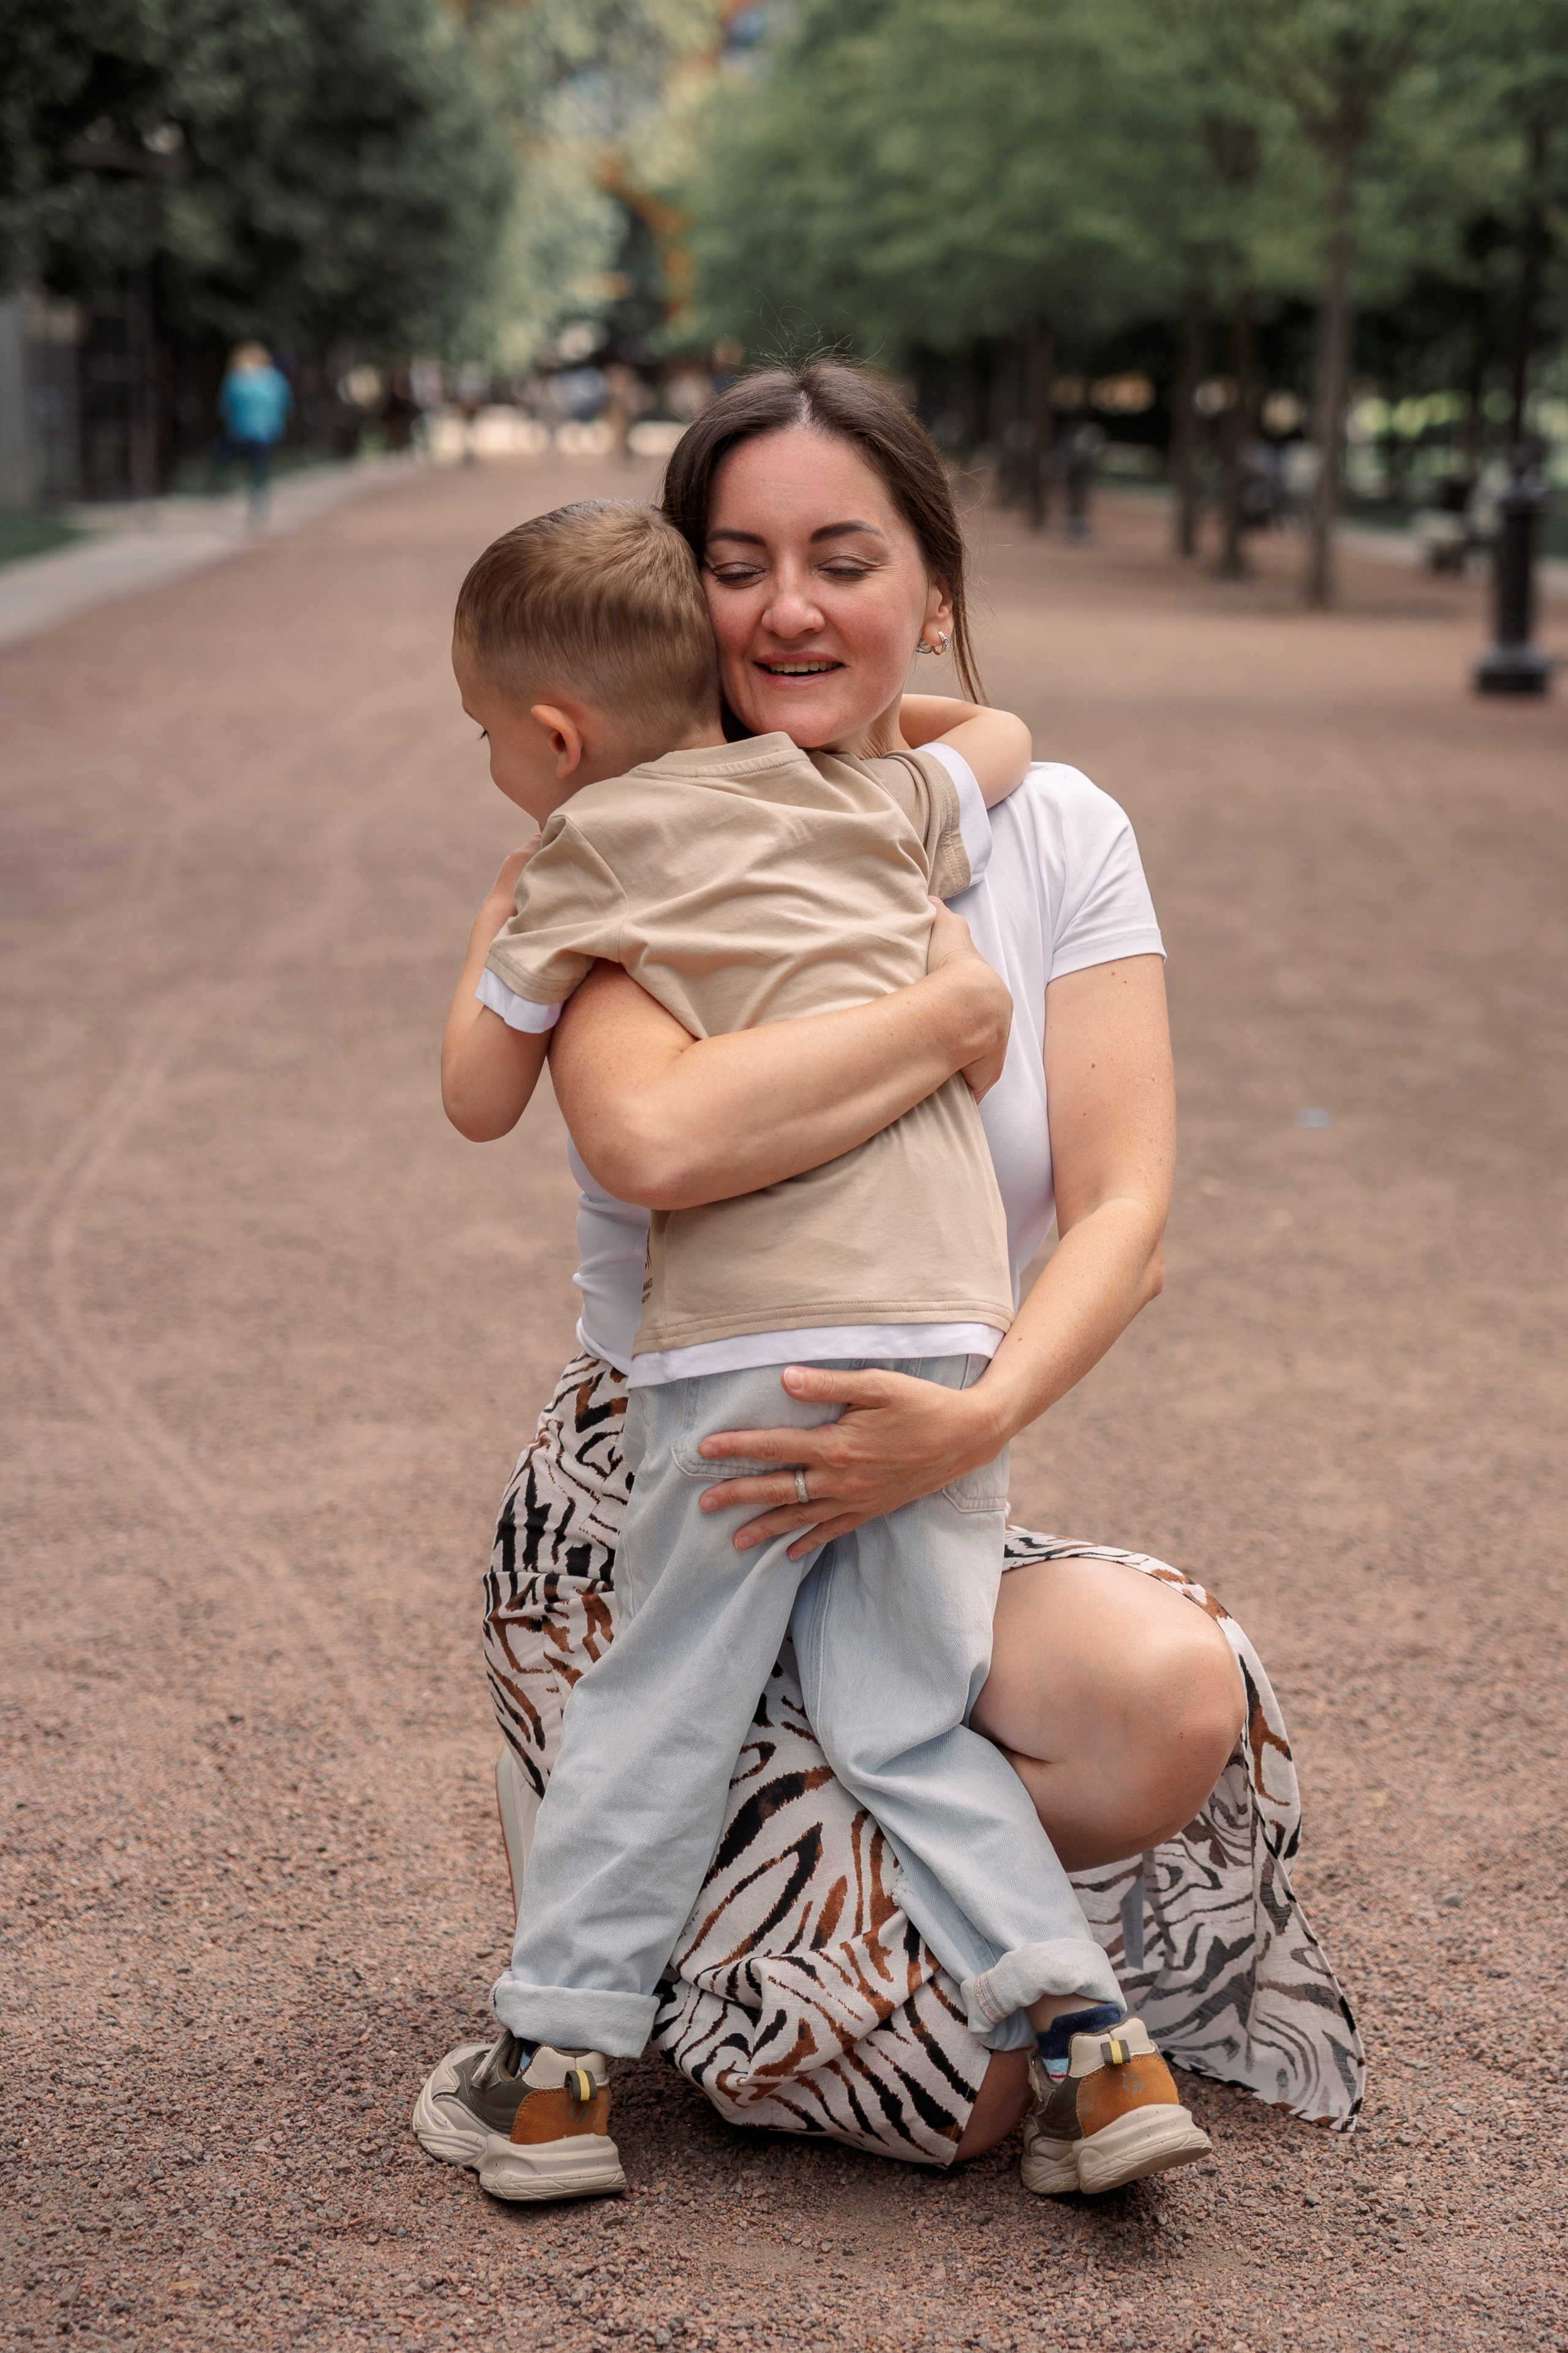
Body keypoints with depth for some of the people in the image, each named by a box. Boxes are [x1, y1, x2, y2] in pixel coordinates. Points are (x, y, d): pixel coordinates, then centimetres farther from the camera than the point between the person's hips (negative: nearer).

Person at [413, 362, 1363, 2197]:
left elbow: (1122, 1205, -9)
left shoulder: (1053, 834, 1)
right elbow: (653, 1138, -31)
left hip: (914, 1510, 4)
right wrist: (955, 1007, -21)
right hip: (654, 1518, -4)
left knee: (1178, 1696, -29)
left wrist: (979, 1419, -27)